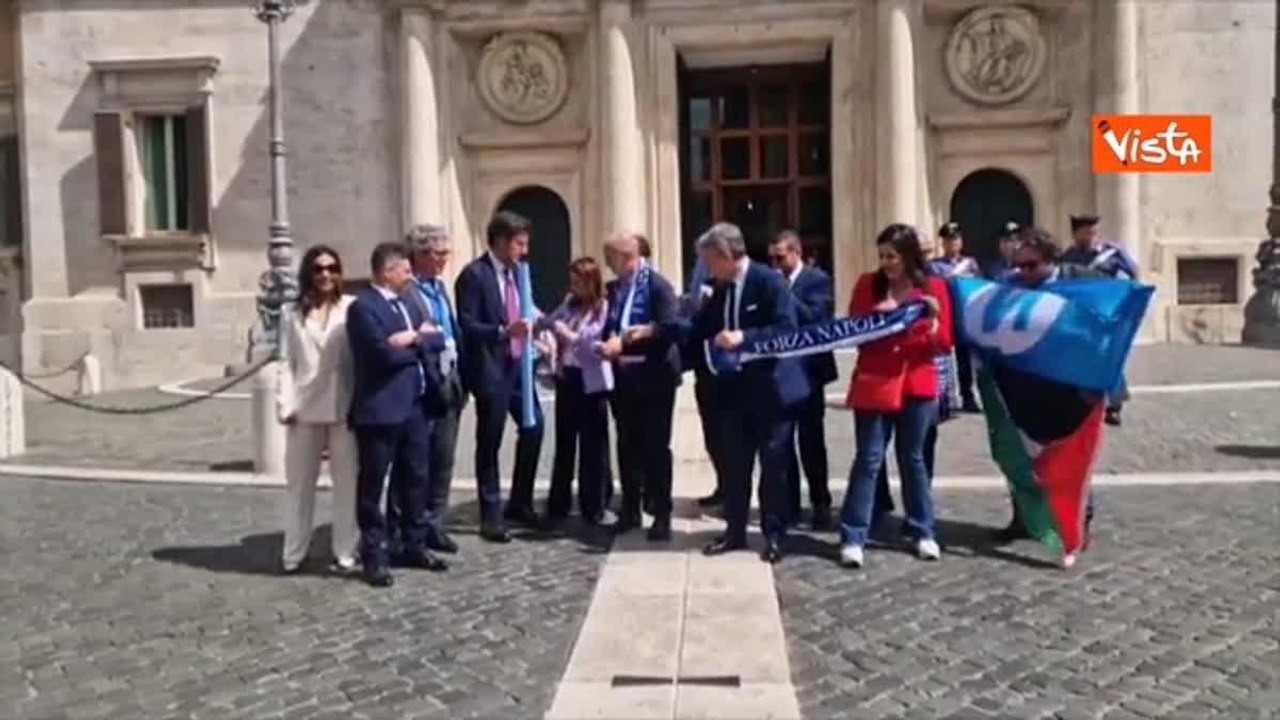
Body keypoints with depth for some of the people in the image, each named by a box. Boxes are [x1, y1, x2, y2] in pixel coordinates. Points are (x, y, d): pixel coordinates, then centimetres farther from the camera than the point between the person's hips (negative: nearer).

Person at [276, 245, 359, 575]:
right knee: (300, 482, 11)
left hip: (344, 407, -2)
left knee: (347, 481, 4)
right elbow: (288, 363, 7)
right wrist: (286, 404, -3)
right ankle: (293, 551, 21)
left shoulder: (352, 308, 0)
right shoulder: (294, 314, 9)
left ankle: (345, 551, 14)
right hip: (305, 408, 3)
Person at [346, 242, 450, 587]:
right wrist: (417, 345, -4)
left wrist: (416, 338, -10)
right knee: (373, 485, 3)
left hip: (415, 405, 8)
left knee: (417, 479, 15)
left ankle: (415, 545, 28)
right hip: (381, 408, -8)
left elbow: (438, 340, 10)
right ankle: (375, 555, 12)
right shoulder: (363, 307, -12)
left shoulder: (406, 304, 16)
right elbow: (386, 353, -22)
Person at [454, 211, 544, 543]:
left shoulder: (515, 271, 12)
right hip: (490, 368, -8)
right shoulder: (474, 274, -12)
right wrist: (504, 331, -29)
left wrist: (530, 325, 1)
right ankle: (491, 516, 14)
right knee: (489, 443, 2)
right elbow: (467, 326, -17)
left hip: (518, 364, 8)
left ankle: (519, 503, 26)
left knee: (534, 425, 11)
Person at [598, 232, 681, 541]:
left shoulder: (657, 284, -10)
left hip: (654, 376, -6)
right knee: (627, 444, 10)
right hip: (625, 377, 6)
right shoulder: (615, 288, 9)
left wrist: (625, 341, -20)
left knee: (656, 445, 1)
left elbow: (668, 329, -19)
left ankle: (662, 514, 11)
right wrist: (608, 343, -8)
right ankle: (631, 509, 22)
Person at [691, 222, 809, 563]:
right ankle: (735, 531, 24)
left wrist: (744, 337, -30)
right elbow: (700, 330, 8)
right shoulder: (721, 289, 8)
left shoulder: (770, 281, -13)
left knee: (773, 464, 4)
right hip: (735, 388, 7)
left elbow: (787, 329, -21)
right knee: (734, 464, 11)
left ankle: (774, 536, 17)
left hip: (771, 388, -6)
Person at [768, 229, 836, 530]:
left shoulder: (818, 280, -5)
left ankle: (820, 504, 12)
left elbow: (814, 319, -18)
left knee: (810, 440, 0)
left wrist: (784, 293, -19)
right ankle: (788, 502, 18)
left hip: (807, 371, -5)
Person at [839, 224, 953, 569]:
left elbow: (944, 344, 2)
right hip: (873, 384, -1)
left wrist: (933, 322, -19)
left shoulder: (934, 287, 3)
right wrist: (874, 318, -16)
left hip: (916, 385, 1)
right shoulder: (868, 284, 2)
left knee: (912, 459, 10)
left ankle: (923, 533, 23)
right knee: (868, 459, -3)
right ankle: (853, 539, 1)